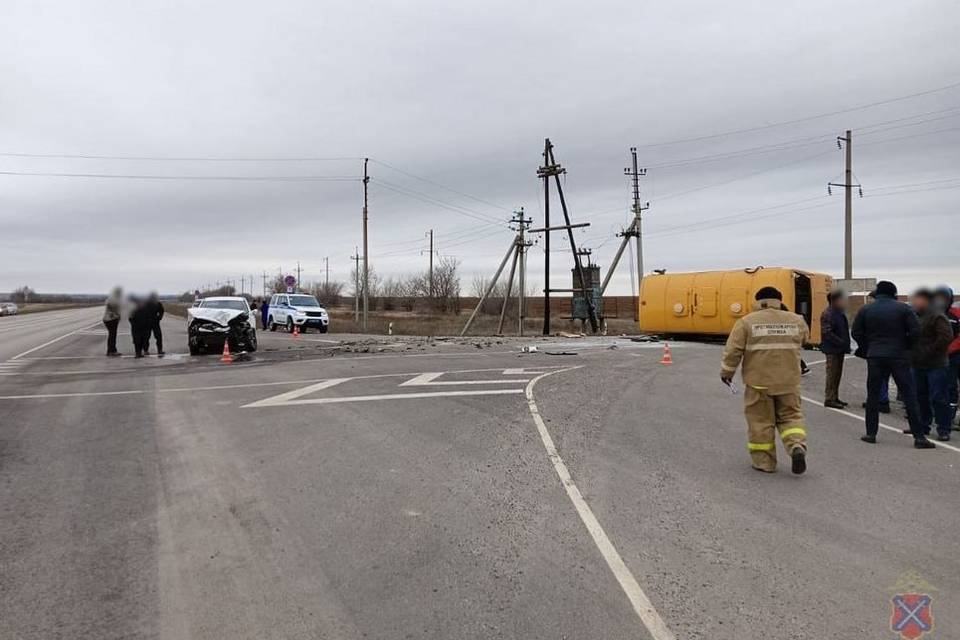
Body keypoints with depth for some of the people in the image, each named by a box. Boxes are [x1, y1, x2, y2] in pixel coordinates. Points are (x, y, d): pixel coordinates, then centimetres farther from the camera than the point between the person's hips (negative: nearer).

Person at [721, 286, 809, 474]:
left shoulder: (747, 322, -6)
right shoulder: (796, 320, 4)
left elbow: (733, 350, -7)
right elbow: (804, 339, 21)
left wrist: (727, 371, 4)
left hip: (759, 381, -2)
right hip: (788, 381, 2)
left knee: (760, 421, 7)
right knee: (790, 416, 16)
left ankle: (764, 461, 13)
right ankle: (797, 447, -7)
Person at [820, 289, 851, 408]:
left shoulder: (840, 313, 15)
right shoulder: (827, 314, -14)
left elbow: (844, 330, 20)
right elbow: (827, 332, -21)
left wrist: (845, 343, 9)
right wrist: (841, 342, -20)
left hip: (840, 349, 9)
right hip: (832, 349, -9)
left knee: (837, 375, 14)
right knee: (832, 374, -6)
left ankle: (835, 398, 21)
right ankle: (829, 399, -2)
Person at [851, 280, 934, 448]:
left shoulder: (865, 310, 4)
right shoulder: (903, 308, -1)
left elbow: (857, 333, 3)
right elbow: (915, 331, -7)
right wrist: (906, 347, 8)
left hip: (875, 357, 2)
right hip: (899, 357, -1)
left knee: (873, 396, 9)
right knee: (909, 396, 2)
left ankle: (871, 433, 11)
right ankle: (919, 436, 0)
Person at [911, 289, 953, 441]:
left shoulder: (937, 316, -13)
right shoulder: (916, 316, 12)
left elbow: (946, 337, -21)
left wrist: (930, 352, -19)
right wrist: (913, 353, 9)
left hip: (936, 365, -8)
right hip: (919, 365, 8)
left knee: (939, 398, -4)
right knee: (920, 396, 14)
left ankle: (944, 430, 3)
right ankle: (922, 426, 24)